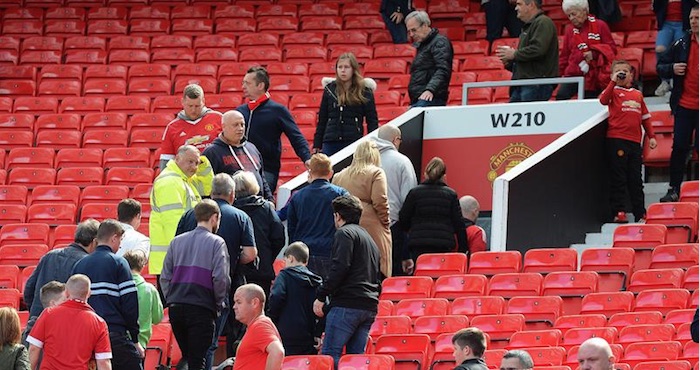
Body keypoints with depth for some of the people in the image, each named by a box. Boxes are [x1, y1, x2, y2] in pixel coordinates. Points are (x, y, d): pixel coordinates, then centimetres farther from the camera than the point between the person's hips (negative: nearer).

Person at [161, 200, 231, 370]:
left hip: (176, 308, 5)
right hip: (202, 309, -5)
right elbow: (221, 278, -11)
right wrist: (219, 303, 3)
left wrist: (171, 299, 15)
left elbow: (165, 277, 8)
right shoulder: (216, 242, -3)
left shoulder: (177, 241, 11)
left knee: (187, 356, 21)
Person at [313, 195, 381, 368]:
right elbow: (377, 277, 26)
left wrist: (321, 296, -13)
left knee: (330, 353, -9)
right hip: (370, 306, 8)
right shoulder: (369, 238, 27)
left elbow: (340, 267, -15)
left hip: (347, 304, -8)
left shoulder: (344, 233, -2)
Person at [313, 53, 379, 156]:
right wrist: (317, 145, 10)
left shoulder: (364, 91, 3)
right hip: (330, 143, 2)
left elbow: (372, 121, 4)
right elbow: (322, 119, 14)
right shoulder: (330, 89, 11)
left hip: (354, 142, -2)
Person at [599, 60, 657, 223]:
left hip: (635, 141, 5)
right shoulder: (614, 91, 4)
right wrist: (613, 81, -19)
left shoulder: (638, 95, 18)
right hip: (616, 140, -4)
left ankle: (640, 213, 11)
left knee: (636, 179, 8)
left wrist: (651, 136, 15)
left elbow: (645, 117, 21)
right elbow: (603, 100, -18)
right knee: (618, 178, -3)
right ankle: (619, 212, -2)